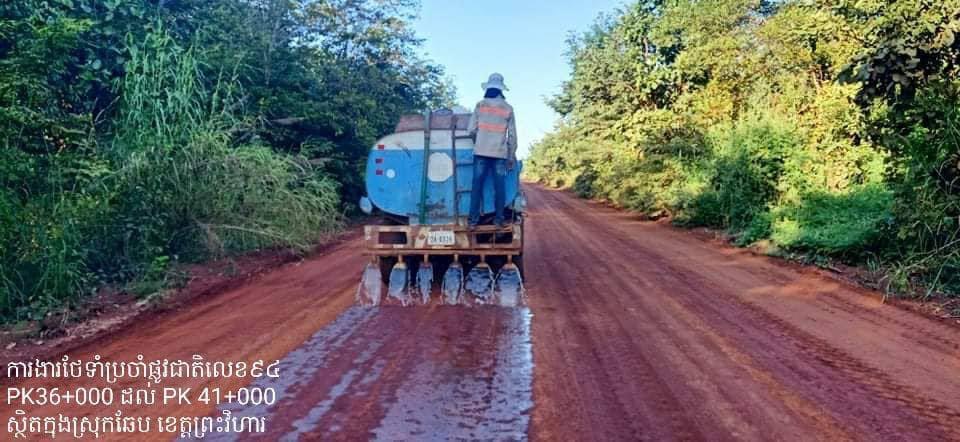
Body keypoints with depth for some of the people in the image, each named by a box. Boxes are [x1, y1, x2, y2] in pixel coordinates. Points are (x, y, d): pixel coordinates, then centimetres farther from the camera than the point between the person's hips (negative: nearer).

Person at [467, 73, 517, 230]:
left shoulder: (480, 105, 3)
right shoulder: (508, 108, 5)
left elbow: (471, 130, 1)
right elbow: (512, 135, 4)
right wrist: (511, 156, 10)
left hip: (481, 152, 0)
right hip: (500, 153, 0)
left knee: (477, 185, 1)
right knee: (499, 186, 4)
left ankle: (473, 220, -2)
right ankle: (499, 219, 4)